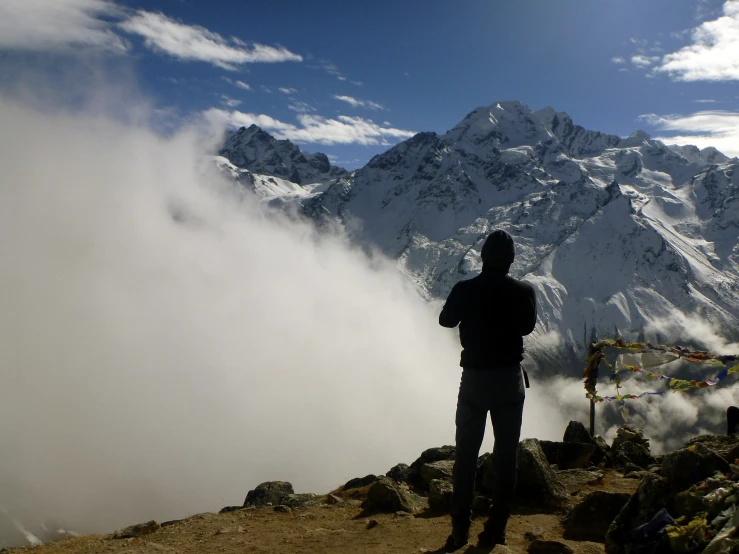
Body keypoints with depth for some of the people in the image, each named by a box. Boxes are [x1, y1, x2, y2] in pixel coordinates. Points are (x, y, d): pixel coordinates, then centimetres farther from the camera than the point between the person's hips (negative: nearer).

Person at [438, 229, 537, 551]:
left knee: (465, 456, 9)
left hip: (474, 379, 0)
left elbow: (446, 320, 9)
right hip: (510, 379, 1)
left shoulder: (464, 290, -11)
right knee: (506, 456, 9)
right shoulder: (523, 292, -7)